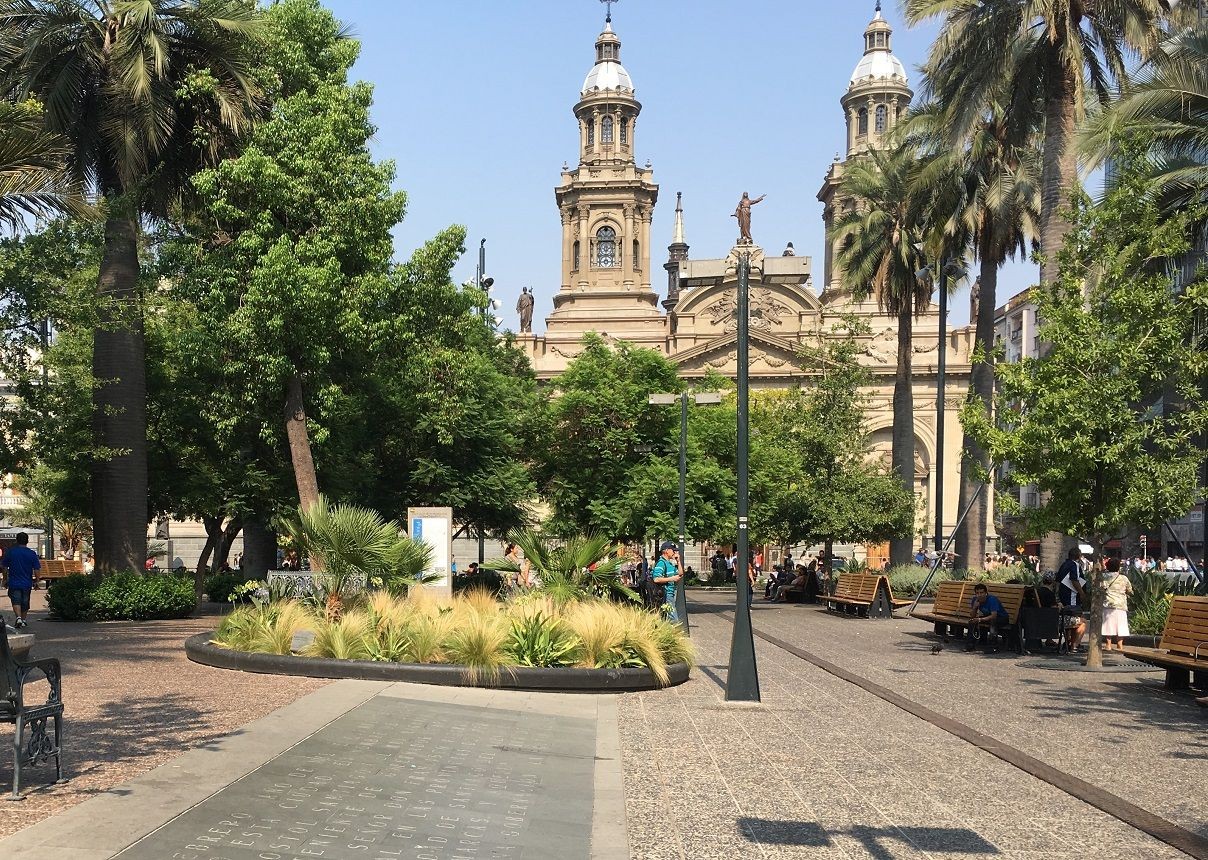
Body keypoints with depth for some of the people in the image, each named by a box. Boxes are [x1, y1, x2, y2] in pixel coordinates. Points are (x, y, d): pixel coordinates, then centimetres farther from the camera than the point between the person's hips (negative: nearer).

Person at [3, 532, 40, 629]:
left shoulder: (10, 552, -5)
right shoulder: (32, 554, -6)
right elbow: (36, 569, -7)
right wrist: (36, 579, 8)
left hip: (14, 582, -1)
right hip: (27, 583, 1)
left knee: (16, 601, -3)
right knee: (25, 602, 15)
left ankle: (19, 617, -24)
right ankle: (23, 619, 26)